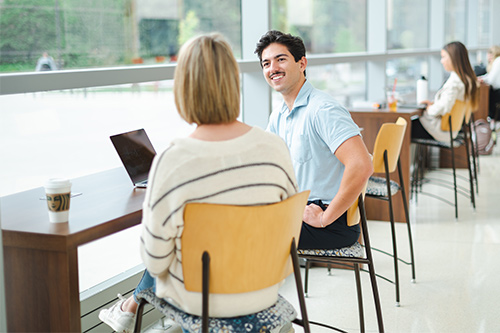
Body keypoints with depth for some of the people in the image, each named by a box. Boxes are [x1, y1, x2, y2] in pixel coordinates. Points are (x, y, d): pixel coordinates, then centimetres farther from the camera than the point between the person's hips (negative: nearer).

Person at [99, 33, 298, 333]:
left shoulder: (170, 163, -26)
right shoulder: (276, 148, -15)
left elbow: (155, 259, -16)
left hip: (201, 299, -3)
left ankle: (131, 309, 55)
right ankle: (131, 307, 52)